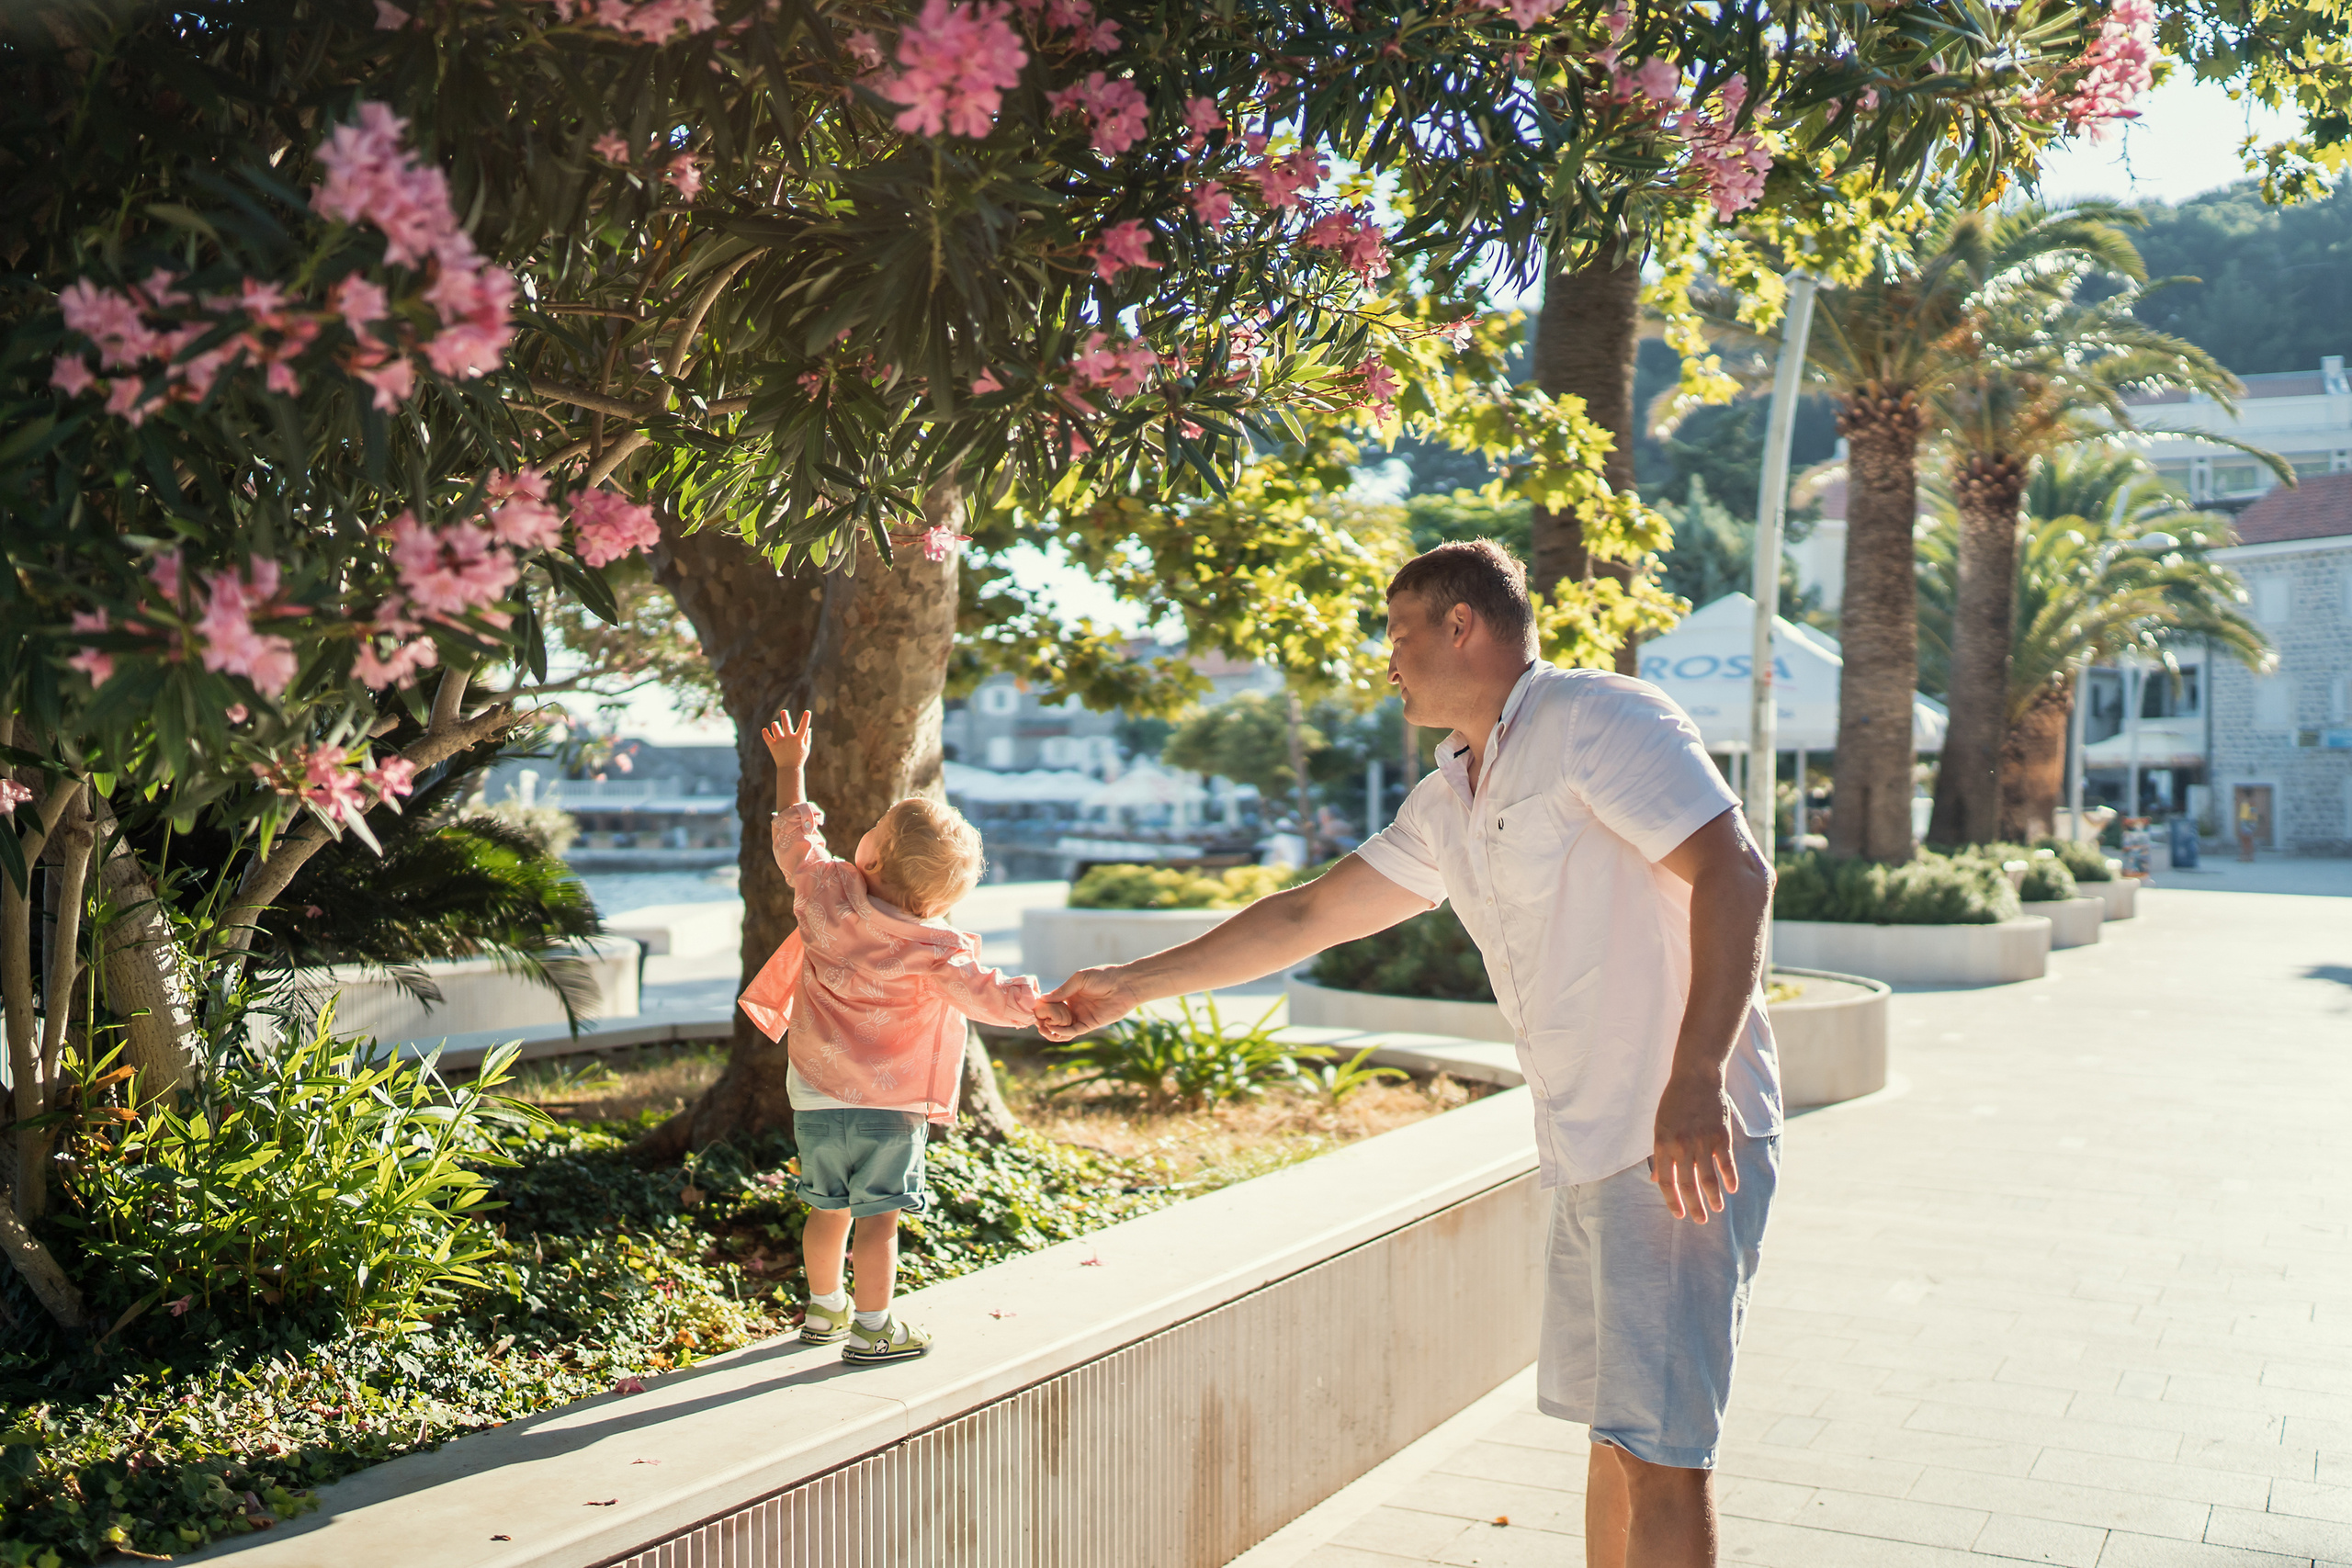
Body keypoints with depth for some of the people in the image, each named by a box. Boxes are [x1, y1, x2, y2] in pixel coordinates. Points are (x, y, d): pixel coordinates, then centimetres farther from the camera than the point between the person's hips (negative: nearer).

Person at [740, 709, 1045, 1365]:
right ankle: (872, 1329, 10)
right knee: (878, 1217, 3)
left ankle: (824, 1310, 33)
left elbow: (793, 837, 10)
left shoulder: (823, 890, -6)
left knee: (828, 1209, 18)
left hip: (816, 1096, 5)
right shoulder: (935, 950, -16)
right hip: (889, 1106, -5)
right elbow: (989, 996, -14)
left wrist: (790, 766, 21)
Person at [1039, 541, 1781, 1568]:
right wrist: (1133, 985, 27)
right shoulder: (1447, 803, 18)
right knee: (1612, 1426, 15)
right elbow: (1310, 914, 24)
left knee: (1658, 1448, -7)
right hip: (1591, 1152, 9)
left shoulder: (1595, 721, -9)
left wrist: (1695, 1082, -27)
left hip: (1687, 1140, -9)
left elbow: (1734, 872, -18)